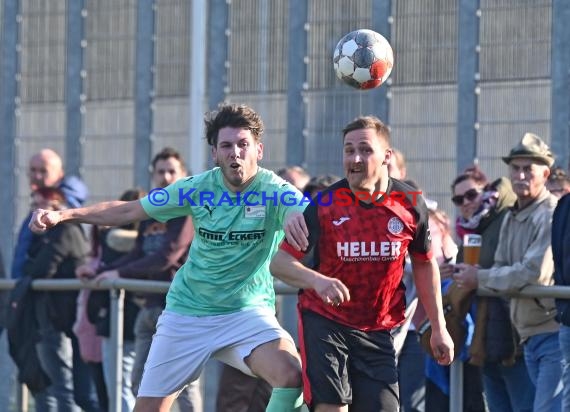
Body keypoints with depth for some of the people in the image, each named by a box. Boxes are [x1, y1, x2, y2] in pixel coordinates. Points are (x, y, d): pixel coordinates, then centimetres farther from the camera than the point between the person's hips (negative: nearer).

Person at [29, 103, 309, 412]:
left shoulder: (275, 191, -13)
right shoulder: (197, 189, -5)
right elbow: (129, 211, 2)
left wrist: (296, 216, -60)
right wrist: (62, 215, -7)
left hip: (247, 311, -2)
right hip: (186, 313, 2)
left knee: (292, 375, -29)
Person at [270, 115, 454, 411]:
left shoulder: (410, 205, -5)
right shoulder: (325, 206, -13)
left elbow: (424, 265, 10)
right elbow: (279, 263, -13)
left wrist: (438, 327, 10)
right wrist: (316, 280, -34)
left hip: (377, 331, 3)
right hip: (325, 322, -3)